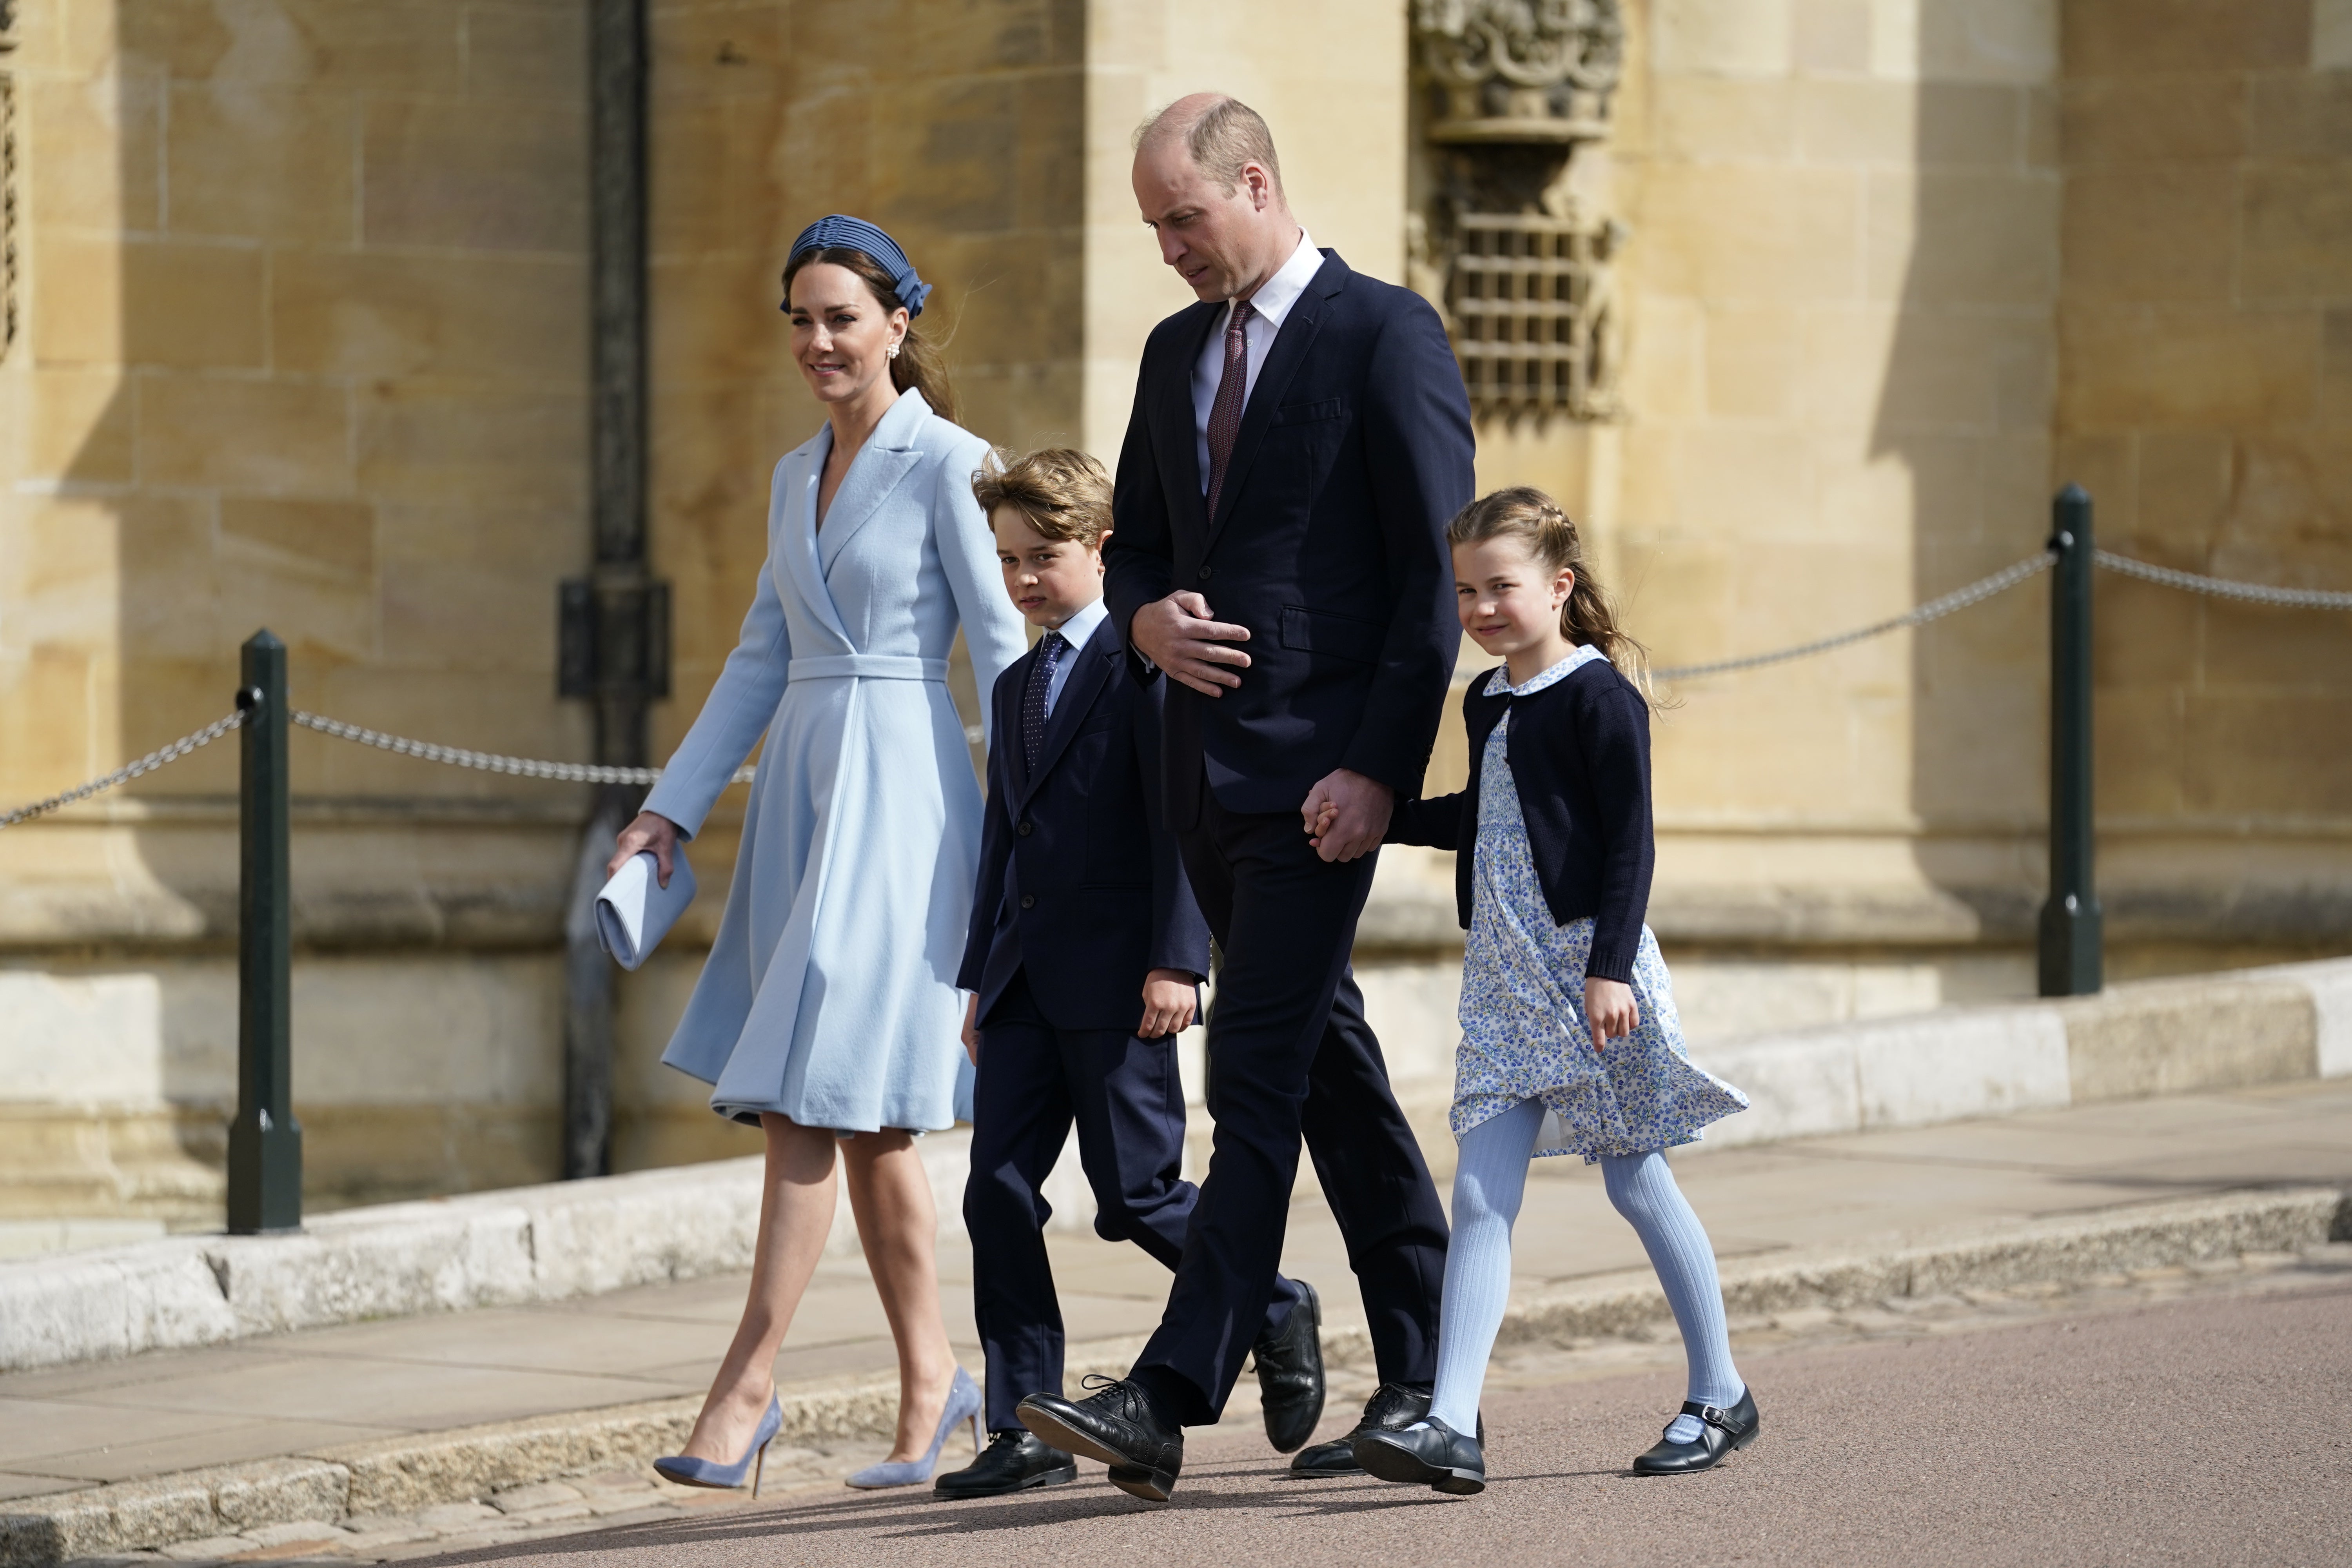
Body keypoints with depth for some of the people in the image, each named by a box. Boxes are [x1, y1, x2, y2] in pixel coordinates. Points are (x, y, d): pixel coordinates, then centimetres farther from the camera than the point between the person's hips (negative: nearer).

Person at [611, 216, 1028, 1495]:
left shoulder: (947, 464, -6)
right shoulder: (797, 477, 16)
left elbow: (1005, 650, -9)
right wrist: (673, 807, 14)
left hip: (899, 791, -8)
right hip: (800, 793, 8)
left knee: (818, 1090, -11)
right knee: (865, 1117, 8)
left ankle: (746, 1385, -12)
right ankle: (931, 1378, 16)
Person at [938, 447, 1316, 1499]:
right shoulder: (1019, 686, 19)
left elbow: (1181, 814, -12)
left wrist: (1176, 959, -18)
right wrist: (981, 978, 19)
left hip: (1116, 978, -8)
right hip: (1026, 978, 8)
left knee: (1135, 1195, -4)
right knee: (997, 1193, -1)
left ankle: (1276, 1314, 21)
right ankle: (1024, 1431, 0)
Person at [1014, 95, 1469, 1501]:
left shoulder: (1386, 334, -7)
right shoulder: (1177, 352, 15)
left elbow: (1437, 572, -11)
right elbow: (1136, 538, 24)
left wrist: (1381, 767, -16)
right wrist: (1146, 615, -1)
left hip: (1320, 768, -8)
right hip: (1209, 764, 8)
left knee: (1258, 1080, -11)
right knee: (1330, 1070, 12)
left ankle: (1169, 1400, -16)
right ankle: (1427, 1379, 18)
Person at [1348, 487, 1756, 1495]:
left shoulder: (1598, 696, -10)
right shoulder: (1488, 701, 13)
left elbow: (1629, 841, -14)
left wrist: (1611, 966, -20)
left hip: (1589, 967, -7)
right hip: (1507, 979, 7)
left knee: (1635, 1180, 3)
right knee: (1481, 1194, -3)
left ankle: (1721, 1395, 19)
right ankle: (1452, 1426, -11)